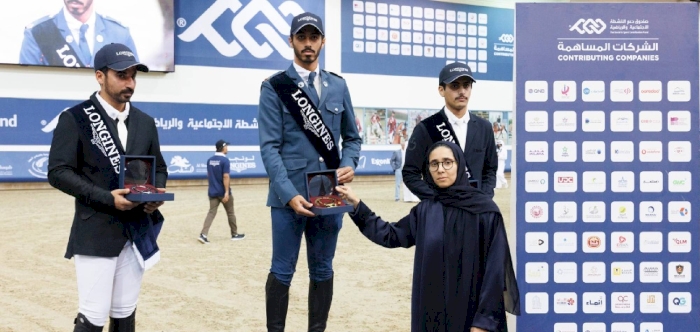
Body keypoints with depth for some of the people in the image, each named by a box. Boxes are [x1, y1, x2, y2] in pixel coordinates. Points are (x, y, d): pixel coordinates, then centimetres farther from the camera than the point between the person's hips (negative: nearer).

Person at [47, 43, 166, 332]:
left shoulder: (145, 122, 12)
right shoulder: (75, 118, -5)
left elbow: (159, 168, 18)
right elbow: (58, 172, -11)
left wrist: (157, 194, -5)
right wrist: (107, 198, -20)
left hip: (138, 232, 5)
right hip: (95, 234, -5)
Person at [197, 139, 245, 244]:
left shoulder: (210, 160, 8)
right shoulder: (225, 160, -14)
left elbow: (208, 175, 15)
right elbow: (226, 177, -20)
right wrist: (227, 192, -21)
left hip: (212, 192, 6)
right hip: (223, 192, -5)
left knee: (211, 212, 2)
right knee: (230, 213, 10)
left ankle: (203, 234, -13)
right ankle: (235, 234, 23)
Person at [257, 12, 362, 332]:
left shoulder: (338, 86, 12)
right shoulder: (274, 87, -1)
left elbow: (352, 137, 17)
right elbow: (269, 147, -8)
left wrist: (349, 165, -5)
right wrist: (289, 194, -18)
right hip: (290, 195, -4)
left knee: (322, 271, 11)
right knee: (282, 272, 2)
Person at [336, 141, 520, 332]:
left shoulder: (484, 209, -9)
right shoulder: (424, 210, 6)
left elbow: (495, 269, -10)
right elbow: (391, 235, 13)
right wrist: (356, 204, 6)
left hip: (472, 312, -4)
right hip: (431, 312, 4)